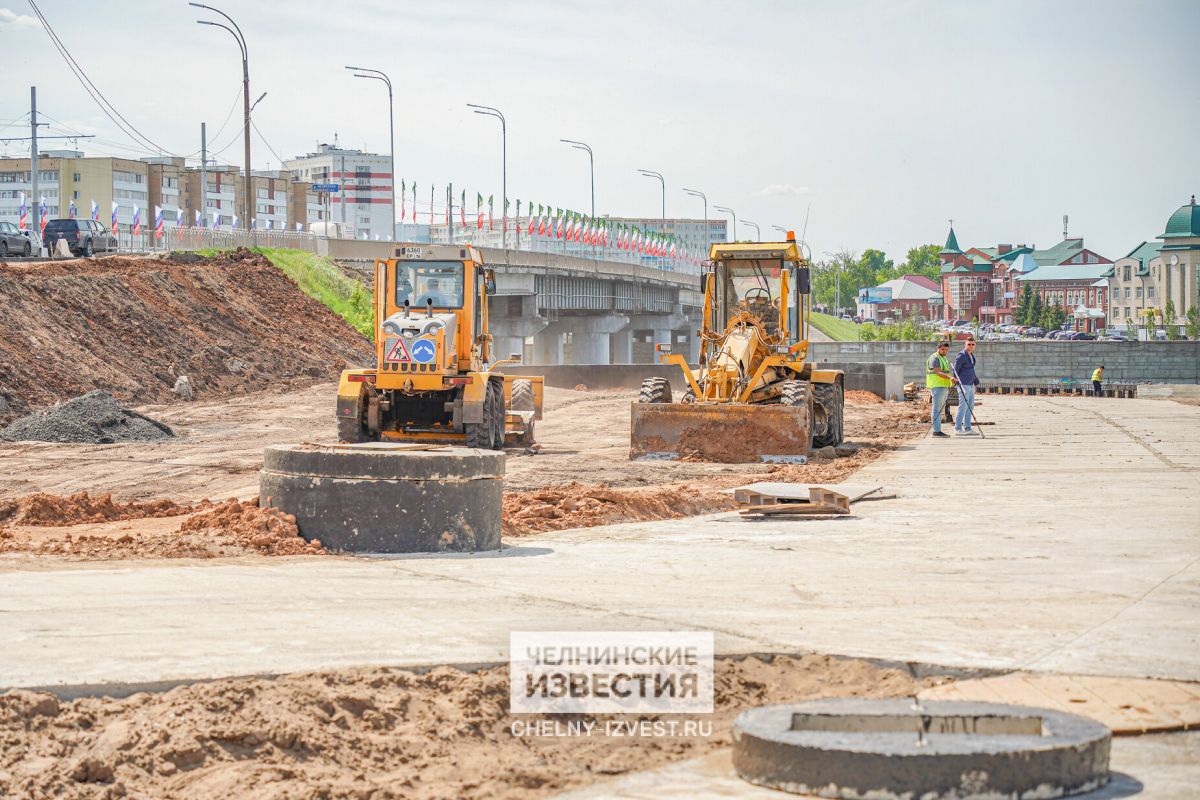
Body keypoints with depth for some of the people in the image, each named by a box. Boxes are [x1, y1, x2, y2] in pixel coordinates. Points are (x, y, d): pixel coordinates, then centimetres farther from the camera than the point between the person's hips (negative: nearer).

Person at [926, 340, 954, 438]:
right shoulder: (934, 358, -10)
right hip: (937, 387, -9)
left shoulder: (945, 359, 20)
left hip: (944, 387, 9)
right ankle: (936, 431, -12)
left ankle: (937, 430, 10)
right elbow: (938, 373, -20)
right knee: (937, 409, -10)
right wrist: (950, 377, -32)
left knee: (940, 410, 8)